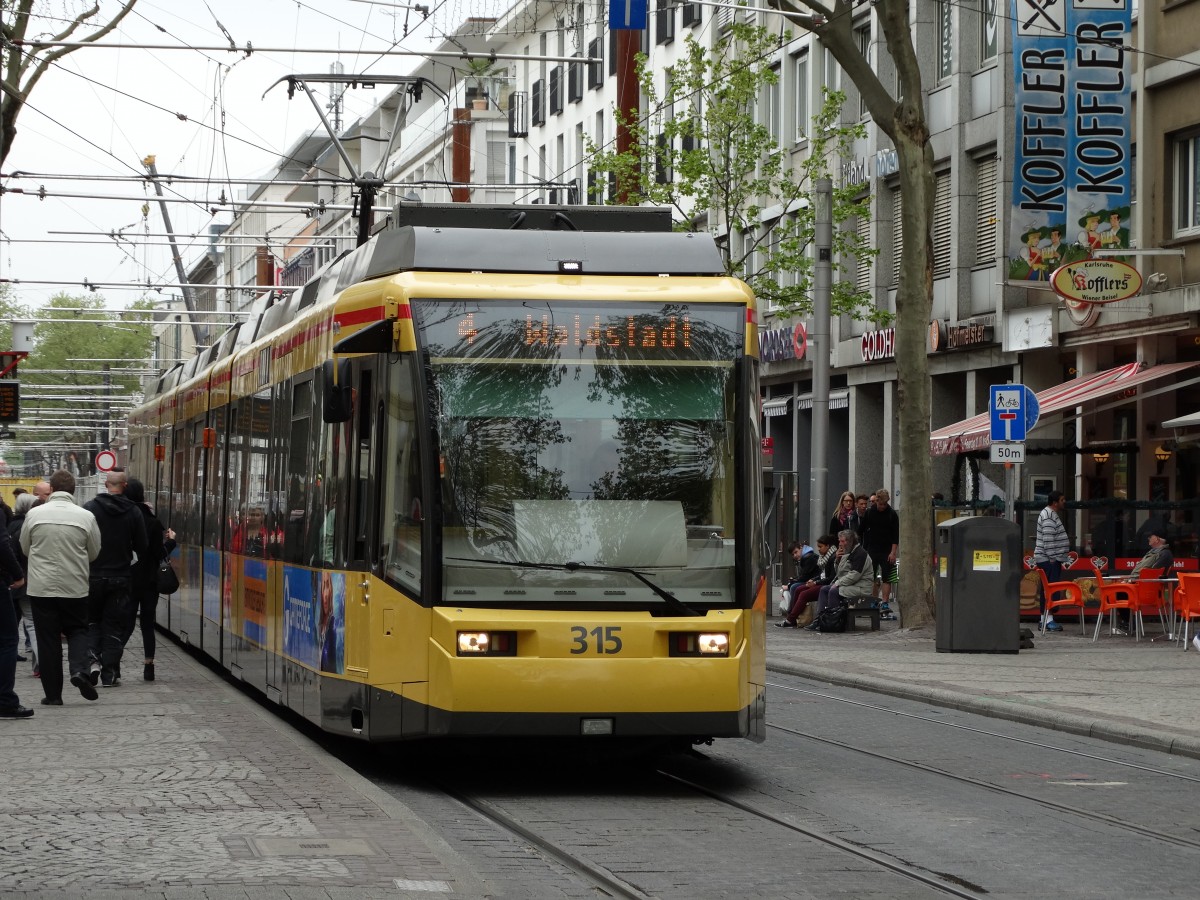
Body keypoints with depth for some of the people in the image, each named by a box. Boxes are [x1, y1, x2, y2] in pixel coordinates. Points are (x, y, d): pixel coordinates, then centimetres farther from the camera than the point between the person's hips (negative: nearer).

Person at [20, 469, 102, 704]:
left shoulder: (34, 514, -6)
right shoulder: (86, 517, -7)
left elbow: (25, 548, 8)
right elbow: (94, 552, 5)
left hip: (41, 587, 0)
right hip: (75, 586, 0)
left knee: (48, 639, 7)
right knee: (77, 630, 17)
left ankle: (53, 693, 7)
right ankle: (79, 669, -9)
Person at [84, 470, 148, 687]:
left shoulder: (89, 508, -8)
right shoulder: (133, 512, -4)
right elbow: (142, 547, 0)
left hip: (93, 576, 0)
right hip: (121, 577, 0)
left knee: (92, 620, 16)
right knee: (114, 625, 7)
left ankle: (93, 657, -7)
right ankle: (110, 673, 5)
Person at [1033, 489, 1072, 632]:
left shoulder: (1052, 514, 19)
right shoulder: (1049, 516, -15)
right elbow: (1048, 539, -20)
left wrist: (1063, 558, 24)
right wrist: (1052, 557, -20)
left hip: (1052, 559, 11)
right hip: (1049, 560, -11)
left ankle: (1044, 618, 13)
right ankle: (1048, 620, -15)